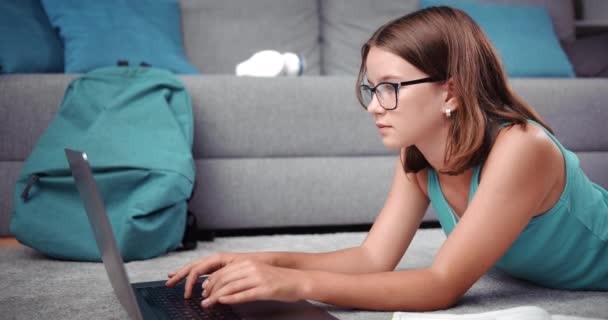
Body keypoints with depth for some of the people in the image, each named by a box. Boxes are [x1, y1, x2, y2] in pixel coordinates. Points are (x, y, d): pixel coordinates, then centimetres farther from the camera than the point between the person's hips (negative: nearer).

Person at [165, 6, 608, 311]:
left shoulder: (520, 149, -35)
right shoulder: (416, 157, -14)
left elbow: (442, 286, -36)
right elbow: (374, 258, -16)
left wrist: (299, 284, -42)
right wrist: (269, 262, -29)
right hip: (542, 286, 5)